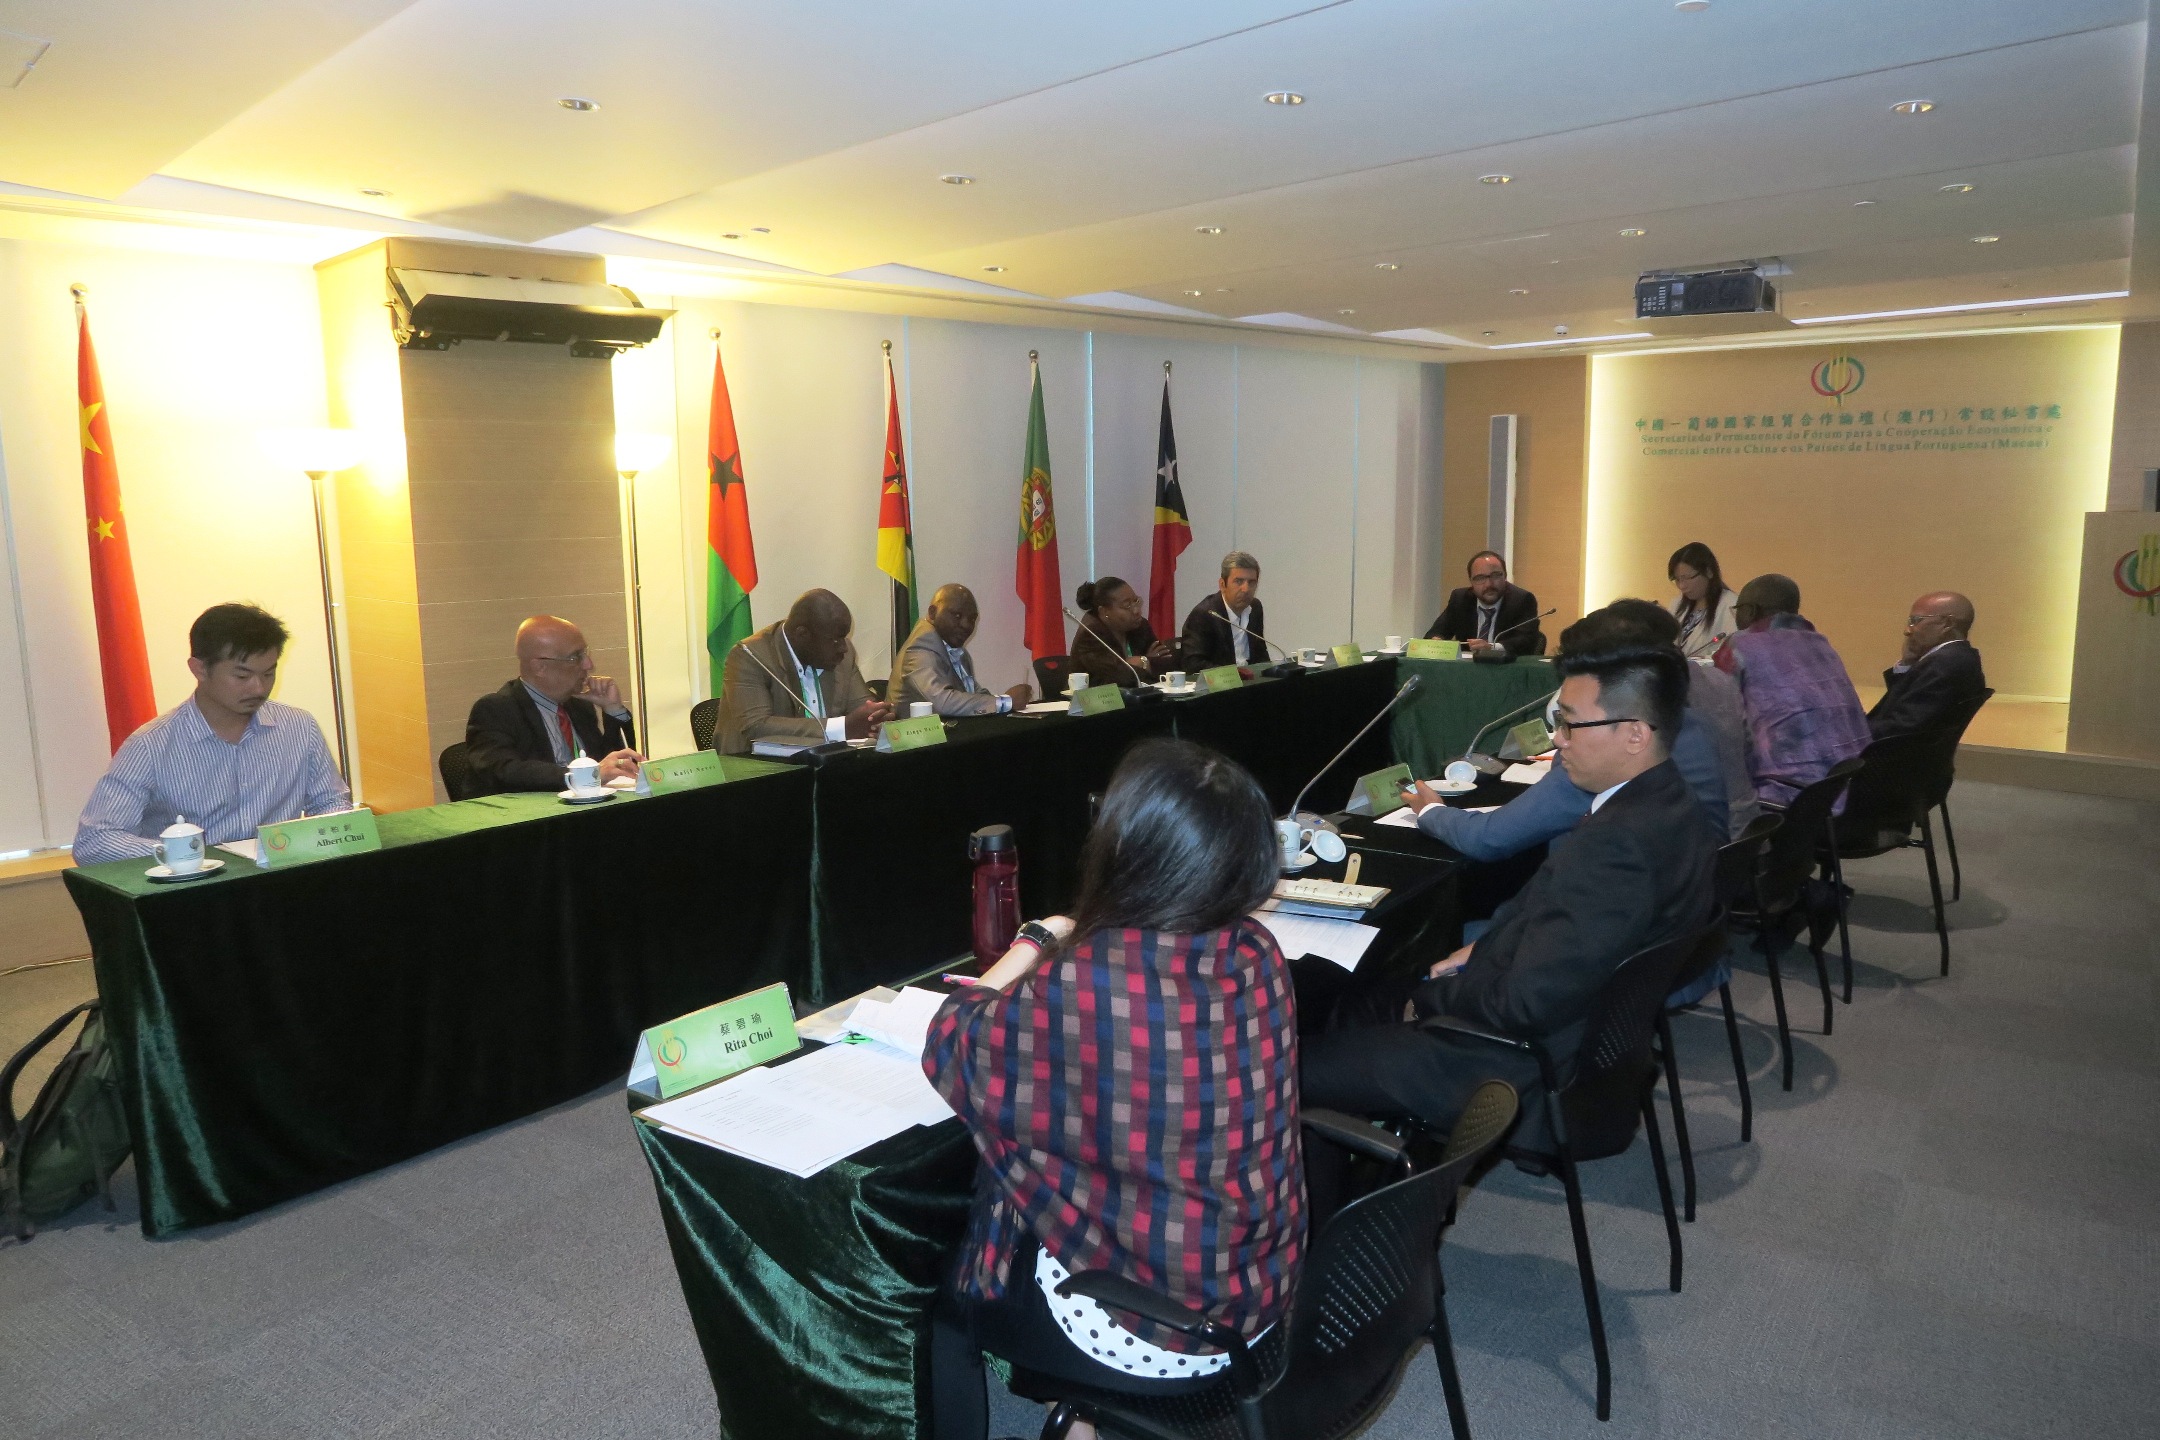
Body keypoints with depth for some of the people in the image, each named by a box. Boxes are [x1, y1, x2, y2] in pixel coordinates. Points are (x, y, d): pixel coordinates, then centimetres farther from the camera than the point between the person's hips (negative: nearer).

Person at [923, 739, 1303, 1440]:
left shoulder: (1080, 984, -31)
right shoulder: (1256, 953, -11)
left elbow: (949, 1049, -13)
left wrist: (1033, 945, -3)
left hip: (1151, 1332, -6)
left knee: (934, 1291, 19)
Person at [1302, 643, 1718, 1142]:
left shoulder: (1616, 844, -31)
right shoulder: (1668, 804, 0)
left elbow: (1524, 1006, -27)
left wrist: (1427, 999, -11)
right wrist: (1482, 949, 4)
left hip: (1532, 1074, -10)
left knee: (1299, 1063, -6)